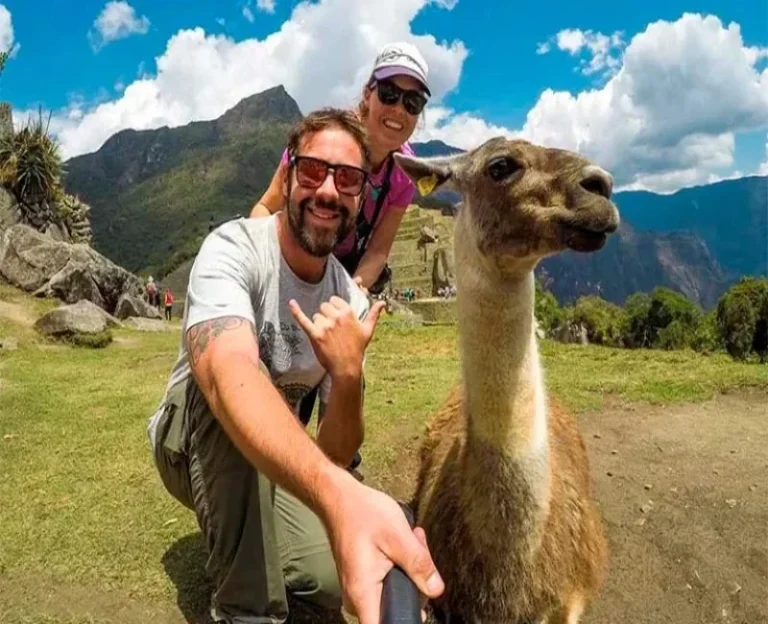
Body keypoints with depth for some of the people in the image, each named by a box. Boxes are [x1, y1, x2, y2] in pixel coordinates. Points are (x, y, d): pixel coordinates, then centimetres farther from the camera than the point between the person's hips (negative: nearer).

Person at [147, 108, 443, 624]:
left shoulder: (352, 302, -11)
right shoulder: (233, 249, -26)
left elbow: (334, 458, -13)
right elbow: (228, 373, -49)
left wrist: (348, 377, -36)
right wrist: (340, 495, -66)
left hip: (277, 461, 4)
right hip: (192, 441, -4)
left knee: (335, 576, -19)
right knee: (234, 383, -36)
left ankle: (240, 544, 15)